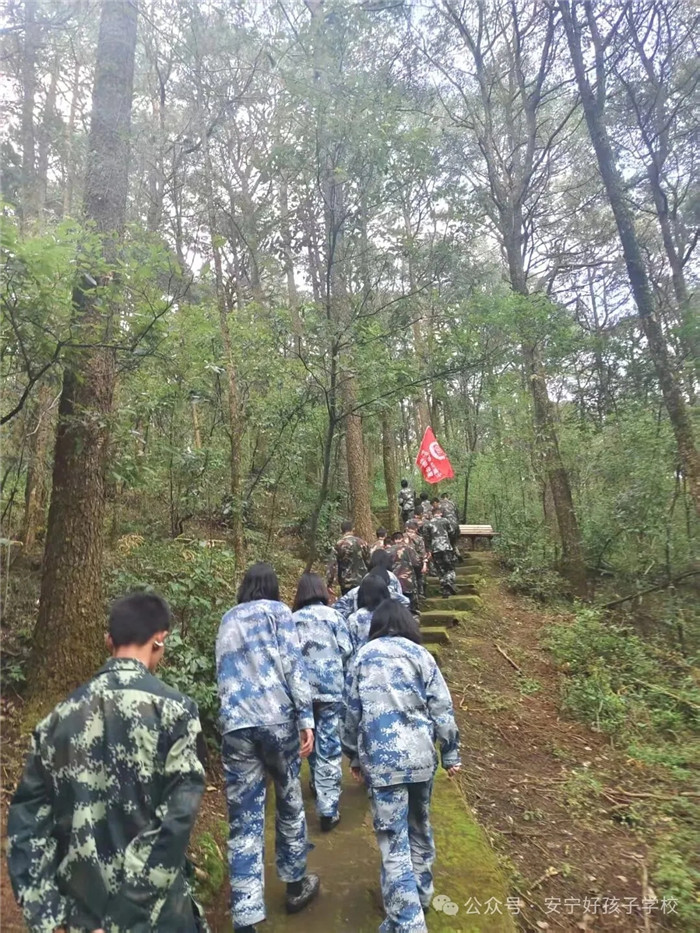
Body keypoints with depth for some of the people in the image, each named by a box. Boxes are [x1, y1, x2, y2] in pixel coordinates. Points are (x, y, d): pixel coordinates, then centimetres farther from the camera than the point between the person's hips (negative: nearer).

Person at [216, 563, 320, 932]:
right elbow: (292, 664, -8)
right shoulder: (277, 610, 4)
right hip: (277, 719, -3)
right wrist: (306, 718, -10)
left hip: (235, 726, 3)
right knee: (290, 803, 18)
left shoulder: (227, 620, 19)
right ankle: (296, 885, 35)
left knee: (243, 822, 7)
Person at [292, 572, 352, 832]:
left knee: (311, 738, 23)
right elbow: (346, 650, -4)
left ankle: (318, 784, 41)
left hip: (302, 687, 3)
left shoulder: (292, 619, 5)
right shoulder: (333, 615, -1)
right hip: (331, 687, -3)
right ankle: (328, 810, 0)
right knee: (329, 747, 0)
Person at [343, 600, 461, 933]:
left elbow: (353, 709, 8)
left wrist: (354, 755, 18)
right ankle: (421, 896, 38)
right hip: (421, 754, 2)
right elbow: (441, 706, 1)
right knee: (419, 828, 23)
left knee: (394, 843, 2)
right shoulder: (420, 654, 3)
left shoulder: (364, 655, 5)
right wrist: (451, 753, 10)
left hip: (381, 758, -2)